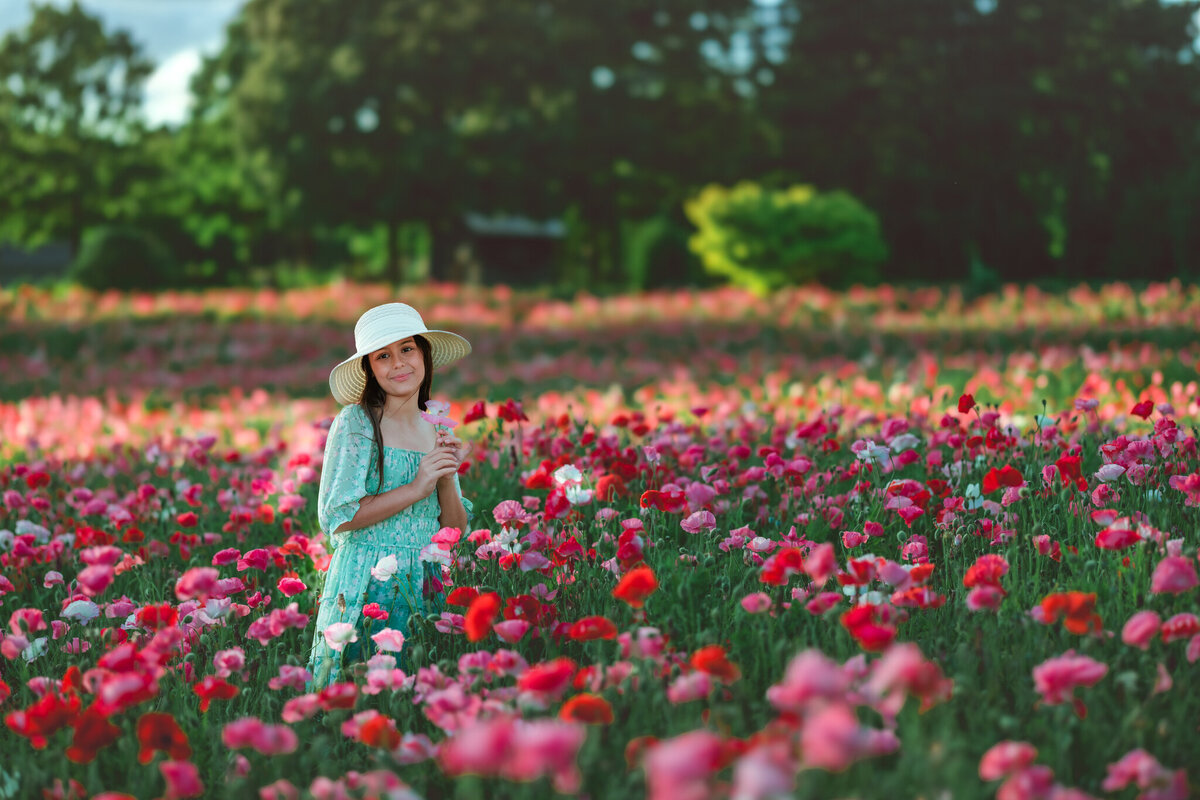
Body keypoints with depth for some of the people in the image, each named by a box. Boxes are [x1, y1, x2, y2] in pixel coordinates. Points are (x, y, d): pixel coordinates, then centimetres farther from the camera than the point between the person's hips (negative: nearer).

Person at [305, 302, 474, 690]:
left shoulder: (436, 430, 12)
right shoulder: (356, 423, -6)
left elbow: (456, 529, 13)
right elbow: (335, 516, -13)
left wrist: (447, 480, -5)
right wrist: (416, 489, -14)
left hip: (425, 586, 5)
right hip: (365, 586, -5)